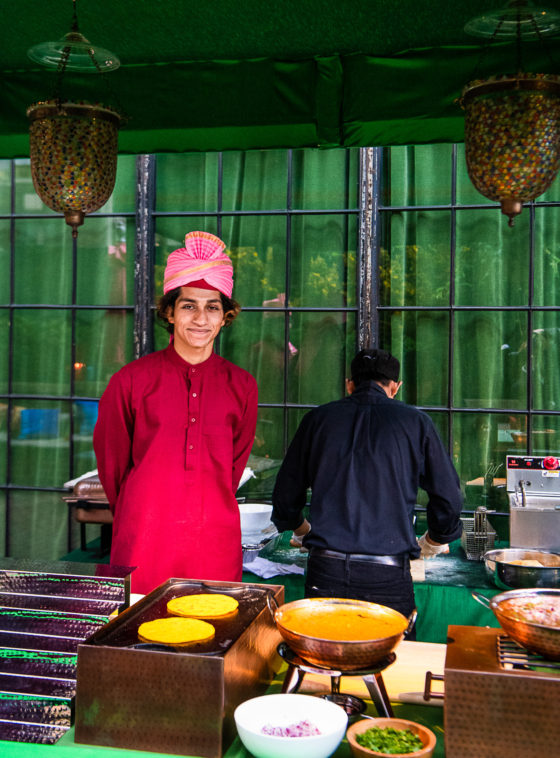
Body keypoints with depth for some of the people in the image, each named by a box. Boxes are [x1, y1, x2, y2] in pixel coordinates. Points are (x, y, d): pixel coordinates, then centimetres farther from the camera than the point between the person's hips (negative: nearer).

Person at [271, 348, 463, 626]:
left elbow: (285, 496, 13)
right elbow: (449, 500, 6)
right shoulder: (415, 422, 4)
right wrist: (430, 544, 24)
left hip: (325, 571, 2)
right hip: (387, 576, -1)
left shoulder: (319, 418, 8)